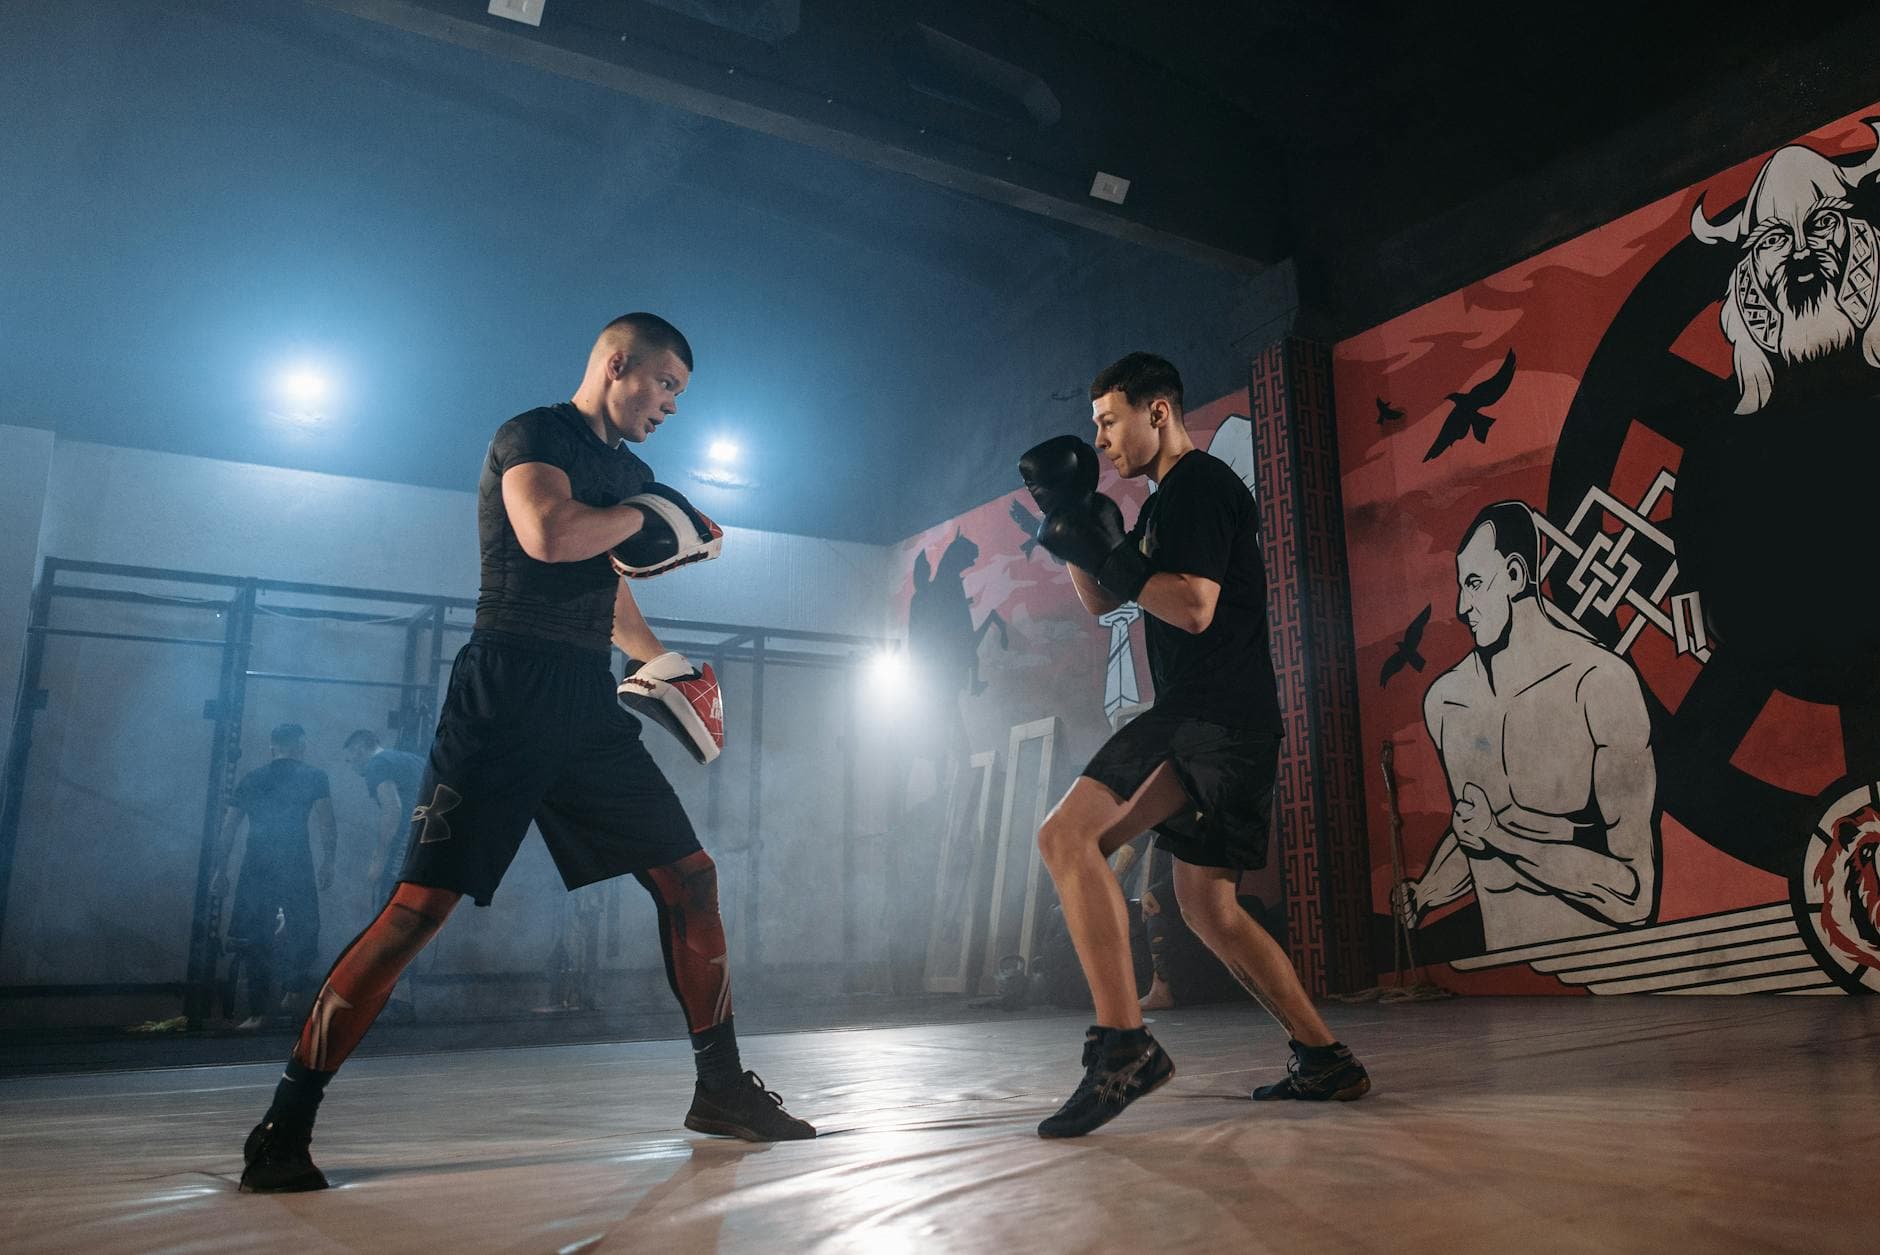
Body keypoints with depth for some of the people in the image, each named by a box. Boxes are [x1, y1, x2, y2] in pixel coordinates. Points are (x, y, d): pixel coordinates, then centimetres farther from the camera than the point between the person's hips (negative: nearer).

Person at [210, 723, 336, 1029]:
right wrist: (328, 862, 1)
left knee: (254, 938, 9)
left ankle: (259, 1012, 9)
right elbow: (326, 825, -4)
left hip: (256, 867, 3)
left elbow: (228, 829, 14)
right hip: (296, 866, -3)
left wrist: (220, 871, 19)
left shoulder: (251, 780, 14)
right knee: (303, 928, 15)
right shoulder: (314, 777, 5)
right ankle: (294, 988, 6)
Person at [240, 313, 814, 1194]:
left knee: (689, 875, 5)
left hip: (587, 705, 8)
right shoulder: (533, 435, -4)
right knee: (422, 903, -11)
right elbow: (548, 535, -25)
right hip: (507, 698, -8)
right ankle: (284, 1128, 3)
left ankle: (721, 1087, 16)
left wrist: (657, 659, 29)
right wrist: (642, 514, -10)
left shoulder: (624, 469, 20)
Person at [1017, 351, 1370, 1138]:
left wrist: (1102, 550, -14)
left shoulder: (1200, 483, -6)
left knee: (1066, 837, -21)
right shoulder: (1167, 502, 24)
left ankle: (1122, 1044, -24)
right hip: (1201, 720, 11)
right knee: (1208, 907, 16)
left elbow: (1194, 607, -18)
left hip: (1217, 713, -11)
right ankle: (1324, 1061, 22)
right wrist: (1073, 524, 12)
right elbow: (1100, 602, 26)